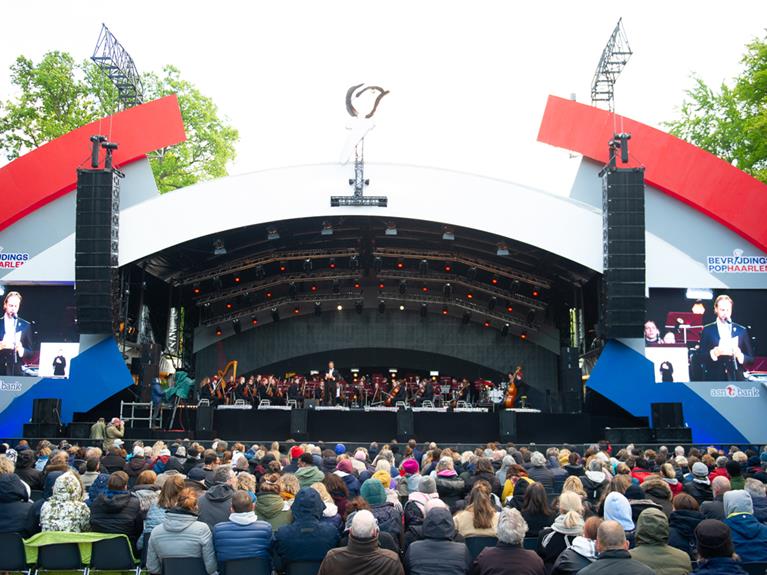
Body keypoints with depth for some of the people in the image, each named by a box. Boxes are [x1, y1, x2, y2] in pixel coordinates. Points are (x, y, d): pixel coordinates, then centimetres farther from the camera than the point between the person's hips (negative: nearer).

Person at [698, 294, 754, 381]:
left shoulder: (741, 330, 9)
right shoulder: (707, 330, 5)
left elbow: (750, 359, 9)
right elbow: (701, 357, 0)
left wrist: (740, 355, -13)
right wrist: (715, 352, -20)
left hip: (736, 380, 1)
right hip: (714, 380, -1)